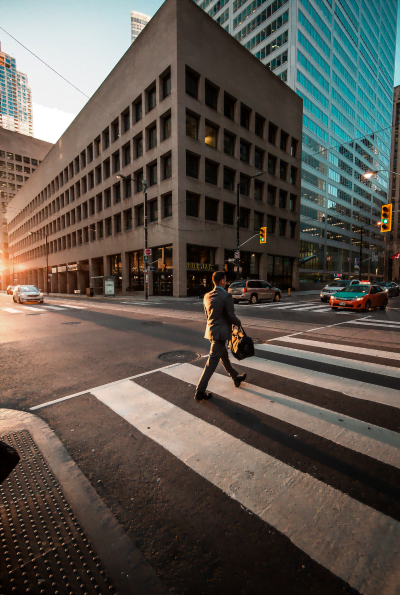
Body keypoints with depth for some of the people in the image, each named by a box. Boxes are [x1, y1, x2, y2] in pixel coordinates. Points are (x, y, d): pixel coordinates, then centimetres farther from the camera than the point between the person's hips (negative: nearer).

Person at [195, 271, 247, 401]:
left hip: (211, 330, 8)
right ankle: (200, 391, 5)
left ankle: (236, 378, 44)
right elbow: (231, 316, -16)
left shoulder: (207, 296, 4)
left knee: (224, 356, 23)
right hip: (220, 332, -8)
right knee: (212, 362, -2)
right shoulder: (226, 296, -18)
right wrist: (239, 323, 3)